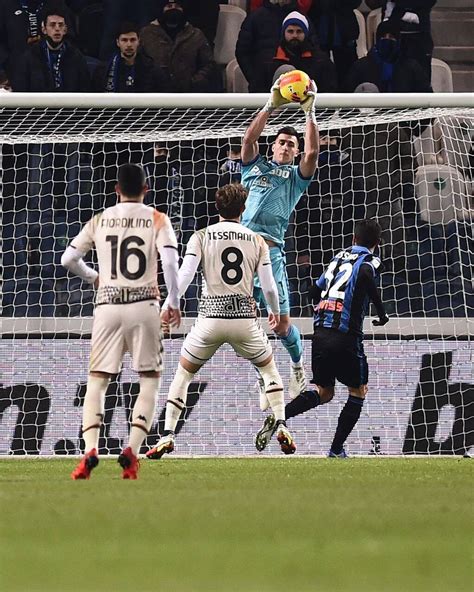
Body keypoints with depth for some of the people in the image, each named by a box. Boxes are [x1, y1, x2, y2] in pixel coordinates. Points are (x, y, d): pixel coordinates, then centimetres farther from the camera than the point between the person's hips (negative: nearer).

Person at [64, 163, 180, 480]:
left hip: (108, 306, 1)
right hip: (144, 306, -1)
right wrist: (174, 304, -1)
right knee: (150, 380, 10)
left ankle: (91, 451, -13)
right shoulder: (156, 219, 3)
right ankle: (132, 451, -7)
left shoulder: (100, 220, 9)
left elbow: (68, 258, 9)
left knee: (97, 381, 7)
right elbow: (170, 261, -11)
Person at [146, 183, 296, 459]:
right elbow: (269, 286, 6)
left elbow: (184, 276, -9)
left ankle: (167, 436, 4)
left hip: (211, 317, -1)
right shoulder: (257, 241, 6)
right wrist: (276, 312, 24)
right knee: (270, 369, 25)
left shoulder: (201, 237, 3)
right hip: (246, 317, 1)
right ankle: (281, 428, 12)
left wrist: (166, 307, -7)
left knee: (183, 374, 16)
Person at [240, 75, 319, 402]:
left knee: (282, 324, -4)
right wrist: (271, 106, 0)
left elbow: (312, 153, -2)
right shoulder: (256, 167, 20)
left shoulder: (296, 176, 15)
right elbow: (249, 138, 4)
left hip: (271, 250, -2)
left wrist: (309, 112, -3)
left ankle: (298, 366, 24)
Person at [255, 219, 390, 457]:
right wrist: (382, 313, -16)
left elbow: (315, 292, 26)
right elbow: (365, 274, -27)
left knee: (324, 391, 16)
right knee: (358, 391, 14)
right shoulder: (368, 260, -2)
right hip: (346, 336, -6)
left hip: (320, 332, 6)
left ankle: (277, 417, -9)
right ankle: (336, 450, 9)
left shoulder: (339, 257, 18)